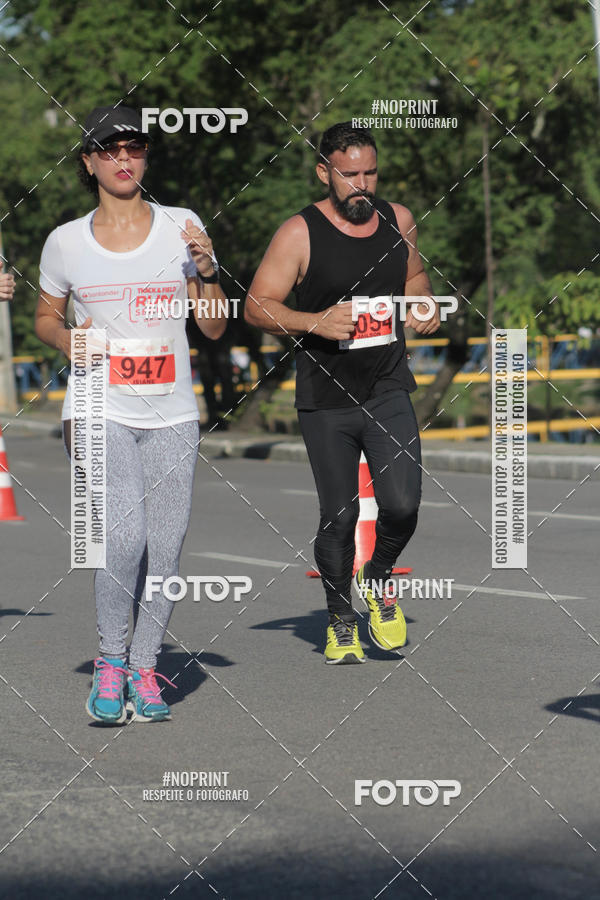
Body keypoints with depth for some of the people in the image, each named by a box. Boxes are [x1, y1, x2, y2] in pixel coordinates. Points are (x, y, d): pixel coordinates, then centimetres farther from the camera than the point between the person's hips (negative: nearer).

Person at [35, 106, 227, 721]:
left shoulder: (180, 228, 4)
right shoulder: (65, 242, 3)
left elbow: (214, 327, 6)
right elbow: (45, 317, 18)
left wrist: (207, 270, -12)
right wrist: (67, 341, -5)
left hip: (171, 416, 2)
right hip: (100, 411, -2)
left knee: (165, 548, 0)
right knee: (124, 537, -20)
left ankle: (143, 669, 19)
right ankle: (109, 659, 1)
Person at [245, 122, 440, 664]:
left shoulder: (398, 220, 4)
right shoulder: (299, 233, -8)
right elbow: (256, 306, -8)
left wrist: (425, 306, 3)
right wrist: (315, 322, -22)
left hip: (388, 390, 2)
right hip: (325, 400, -2)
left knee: (402, 504, -12)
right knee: (339, 517, 4)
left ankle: (376, 580, 19)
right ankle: (341, 619, 26)